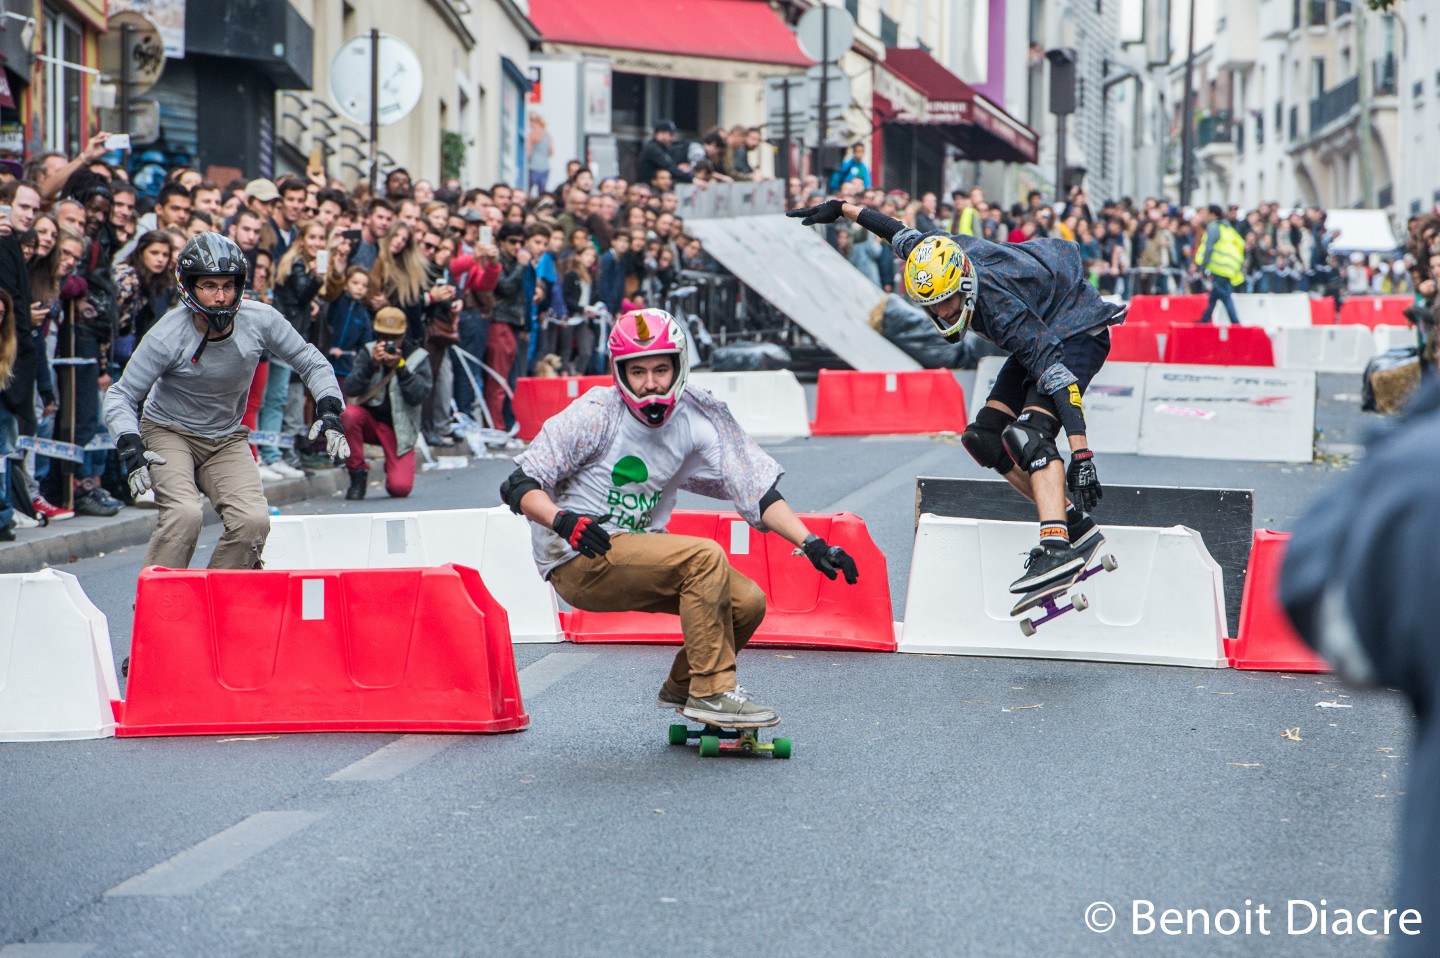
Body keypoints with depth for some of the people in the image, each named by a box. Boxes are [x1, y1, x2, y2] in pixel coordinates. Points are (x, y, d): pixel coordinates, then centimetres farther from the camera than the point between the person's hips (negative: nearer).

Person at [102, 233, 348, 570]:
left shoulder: (261, 320, -15)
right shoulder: (168, 336, -23)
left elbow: (311, 362, 1)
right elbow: (121, 396, -16)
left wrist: (329, 411, -13)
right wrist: (130, 449, -31)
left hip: (226, 440, 3)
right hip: (169, 432, -3)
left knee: (254, 522, -20)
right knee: (185, 515, -30)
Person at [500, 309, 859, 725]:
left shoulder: (697, 420, 0)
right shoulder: (596, 414, -13)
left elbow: (756, 487, -2)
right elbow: (519, 486, -15)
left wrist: (811, 543, -14)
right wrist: (563, 521, -34)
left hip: (637, 555, 6)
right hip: (576, 564, -6)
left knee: (748, 602, -8)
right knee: (706, 556, -26)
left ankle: (682, 686, 17)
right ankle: (711, 691, -17)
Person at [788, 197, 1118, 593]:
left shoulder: (1000, 304, -37)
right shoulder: (940, 256, -17)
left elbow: (1056, 375, -40)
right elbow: (902, 234, 5)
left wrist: (1081, 456, -43)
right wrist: (842, 208, 16)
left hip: (1080, 333, -10)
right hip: (1042, 333, 10)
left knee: (1028, 433, -30)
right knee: (985, 437, -1)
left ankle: (1057, 547, -42)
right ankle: (1072, 524, -2)